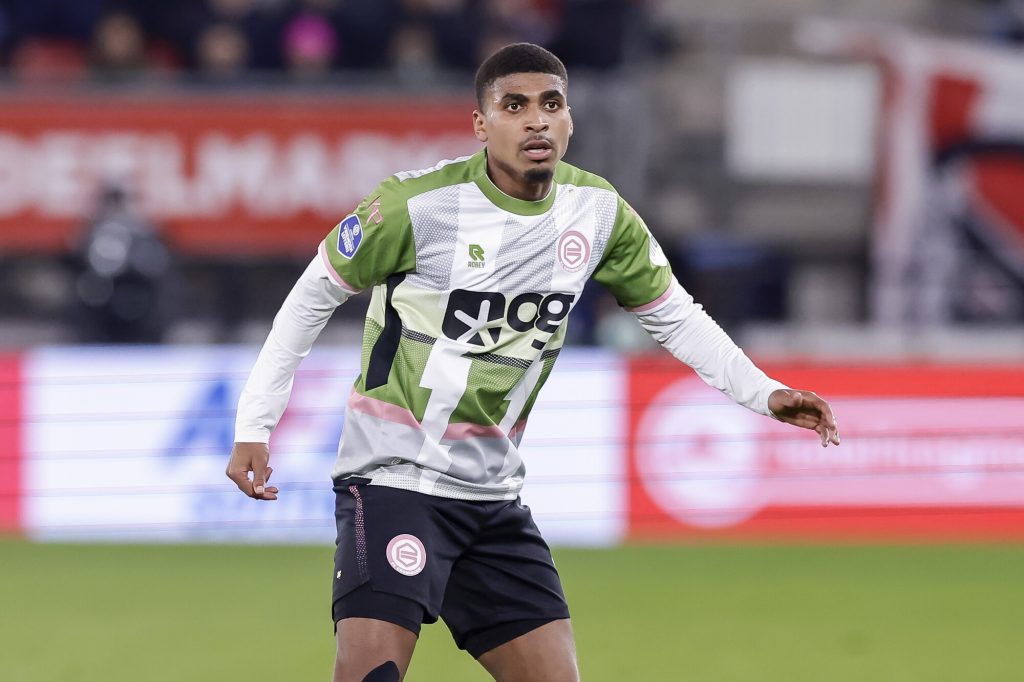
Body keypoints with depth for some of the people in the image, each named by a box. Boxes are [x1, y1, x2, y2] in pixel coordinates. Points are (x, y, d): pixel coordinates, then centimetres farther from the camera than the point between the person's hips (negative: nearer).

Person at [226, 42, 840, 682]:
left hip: (493, 493, 6)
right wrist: (255, 425, -3)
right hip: (393, 478, -6)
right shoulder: (415, 206, -15)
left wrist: (764, 392, 3)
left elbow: (674, 315, 14)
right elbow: (315, 294, -2)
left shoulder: (599, 213, 0)